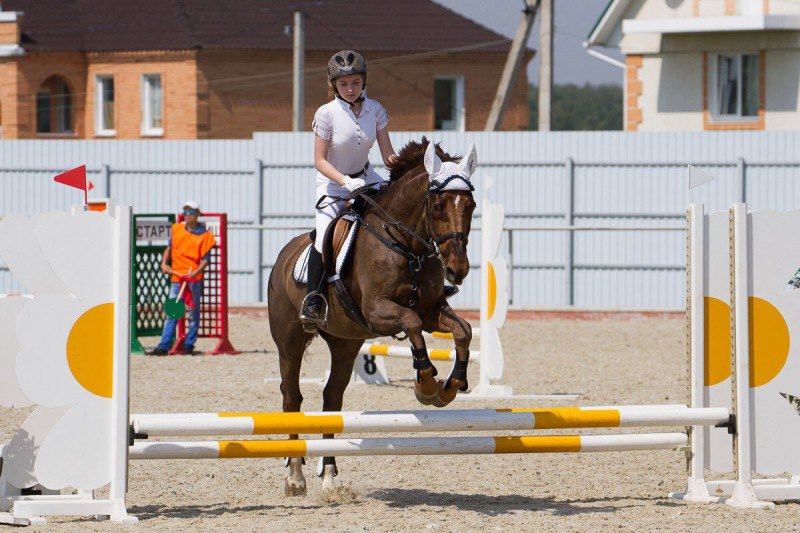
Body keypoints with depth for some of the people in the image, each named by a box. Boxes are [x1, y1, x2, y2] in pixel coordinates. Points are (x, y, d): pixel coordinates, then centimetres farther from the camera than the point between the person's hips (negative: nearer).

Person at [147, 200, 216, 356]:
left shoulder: (204, 235, -3)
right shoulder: (176, 229, 10)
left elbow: (206, 258, -5)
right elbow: (169, 247, 22)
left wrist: (196, 272, -19)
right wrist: (164, 263, 7)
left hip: (194, 278, -3)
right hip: (176, 276, 3)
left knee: (193, 312, 3)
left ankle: (189, 345, 11)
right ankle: (163, 346, 0)